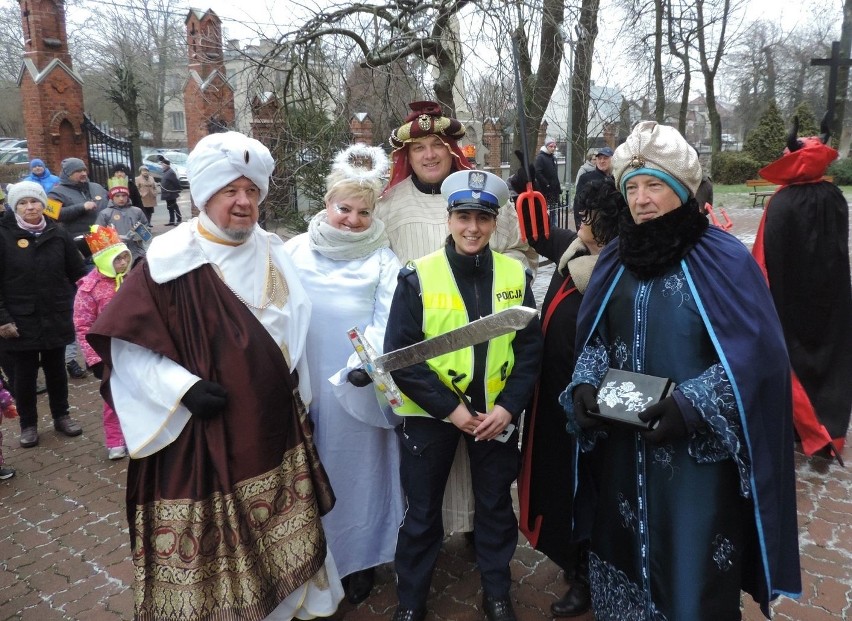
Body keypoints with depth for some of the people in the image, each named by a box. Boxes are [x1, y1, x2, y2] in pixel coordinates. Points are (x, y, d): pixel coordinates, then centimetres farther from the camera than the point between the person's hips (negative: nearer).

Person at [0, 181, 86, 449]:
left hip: (56, 319, 2)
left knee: (56, 370, 15)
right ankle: (28, 424, 27)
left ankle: (61, 416, 32)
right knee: (25, 375, 10)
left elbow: (77, 274, 5)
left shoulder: (58, 234, 0)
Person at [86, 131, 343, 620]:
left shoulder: (272, 254, 6)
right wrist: (183, 388, -19)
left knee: (281, 539, 16)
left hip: (274, 424, 5)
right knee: (210, 542, 6)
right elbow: (124, 341, -10)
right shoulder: (171, 260, -11)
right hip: (203, 430, -5)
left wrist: (298, 397, 16)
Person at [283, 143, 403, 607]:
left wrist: (366, 361, -28)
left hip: (356, 390, -2)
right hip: (302, 388, 2)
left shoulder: (383, 262, -3)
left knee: (355, 472, 11)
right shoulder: (295, 252, 3)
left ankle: (358, 560, 33)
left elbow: (386, 324, -11)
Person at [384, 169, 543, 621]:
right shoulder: (418, 276, -12)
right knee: (422, 510, 12)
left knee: (495, 505, 18)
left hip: (496, 412, 2)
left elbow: (529, 347, 0)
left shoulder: (515, 275, -3)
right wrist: (448, 407, -17)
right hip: (430, 413, -2)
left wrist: (509, 405, -12)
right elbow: (400, 353, -13)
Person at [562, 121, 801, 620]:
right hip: (623, 448, 5)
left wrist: (691, 405, -23)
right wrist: (585, 384, -7)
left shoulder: (725, 259, -10)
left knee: (693, 570, 9)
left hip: (700, 453, -4)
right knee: (625, 551, 18)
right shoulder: (616, 261, 5)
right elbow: (594, 337, 12)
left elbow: (757, 353, -13)